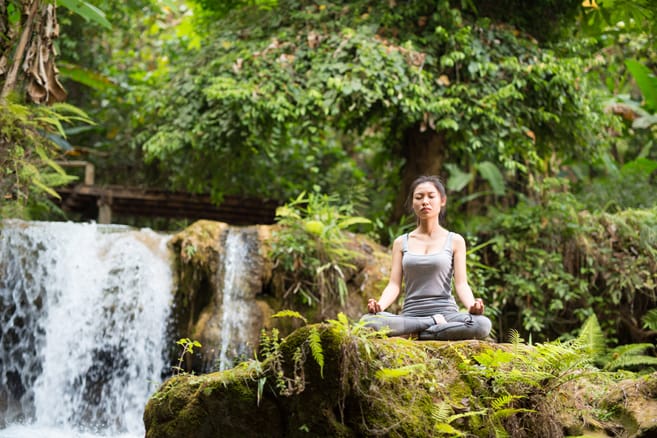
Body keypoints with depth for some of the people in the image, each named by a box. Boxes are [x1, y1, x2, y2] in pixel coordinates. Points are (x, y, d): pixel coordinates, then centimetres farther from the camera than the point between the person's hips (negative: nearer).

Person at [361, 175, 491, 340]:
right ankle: (435, 323, -18)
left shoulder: (454, 241, 11)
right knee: (367, 321, -32)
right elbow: (394, 285, 6)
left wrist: (472, 306, -22)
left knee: (482, 324, -35)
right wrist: (379, 305, -17)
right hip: (410, 315, 1)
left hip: (446, 313, -1)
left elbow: (461, 284, 2)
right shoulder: (401, 243, 15)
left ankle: (414, 334, -20)